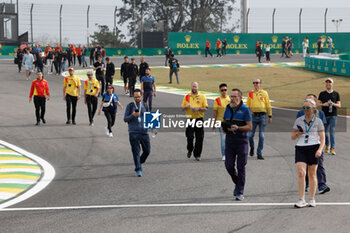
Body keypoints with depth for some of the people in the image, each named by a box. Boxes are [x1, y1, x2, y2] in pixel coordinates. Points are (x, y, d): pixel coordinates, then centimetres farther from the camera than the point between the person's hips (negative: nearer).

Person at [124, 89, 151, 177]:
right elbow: (125, 119, 2)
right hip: (133, 132, -3)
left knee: (147, 150, 2)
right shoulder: (130, 106, 4)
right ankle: (138, 170, -1)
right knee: (136, 151, -7)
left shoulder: (145, 106, 12)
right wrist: (132, 115, -17)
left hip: (144, 132, 3)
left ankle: (140, 162, 29)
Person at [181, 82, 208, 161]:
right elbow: (182, 108, 12)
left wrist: (199, 108, -15)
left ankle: (197, 155, 8)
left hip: (199, 118, -1)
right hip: (189, 119, 1)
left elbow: (206, 108, 3)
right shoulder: (186, 97, 12)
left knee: (199, 138, -2)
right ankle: (190, 150, 21)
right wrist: (186, 106, -9)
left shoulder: (202, 97, 7)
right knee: (190, 137, -7)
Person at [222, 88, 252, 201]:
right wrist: (225, 127, -1)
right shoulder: (228, 108, 11)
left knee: (241, 167, -2)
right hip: (229, 141, 5)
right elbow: (224, 122, 21)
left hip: (241, 141, -5)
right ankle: (237, 183, 28)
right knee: (229, 165, 2)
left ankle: (240, 192, 3)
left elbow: (249, 127, -9)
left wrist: (238, 128, -24)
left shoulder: (245, 110, -5)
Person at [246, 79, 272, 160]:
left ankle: (259, 153, 4)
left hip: (262, 116, -1)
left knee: (261, 136, -2)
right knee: (250, 135, -2)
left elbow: (268, 105, 7)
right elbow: (247, 106, 13)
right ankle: (252, 147, 27)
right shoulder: (250, 94, 8)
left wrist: (270, 116, 3)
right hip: (253, 116, 1)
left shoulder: (264, 93, 5)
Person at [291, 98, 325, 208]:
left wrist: (320, 149, -14)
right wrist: (298, 133, -9)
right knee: (301, 173, -13)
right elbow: (292, 137, 13)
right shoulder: (298, 120, 9)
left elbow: (322, 138, 2)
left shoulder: (318, 121, 4)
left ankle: (312, 199, 17)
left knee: (312, 174, 4)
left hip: (313, 148, -1)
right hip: (300, 148, 1)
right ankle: (301, 200, -12)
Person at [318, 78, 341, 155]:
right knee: (326, 131, 9)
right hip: (324, 115, 2)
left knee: (332, 131, -10)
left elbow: (339, 105, 4)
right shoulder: (322, 94, 9)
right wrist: (323, 104, -13)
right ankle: (327, 145, 28)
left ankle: (333, 148, -14)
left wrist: (333, 104, -16)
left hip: (333, 115, -2)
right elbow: (318, 103, 8)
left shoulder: (336, 94, 7)